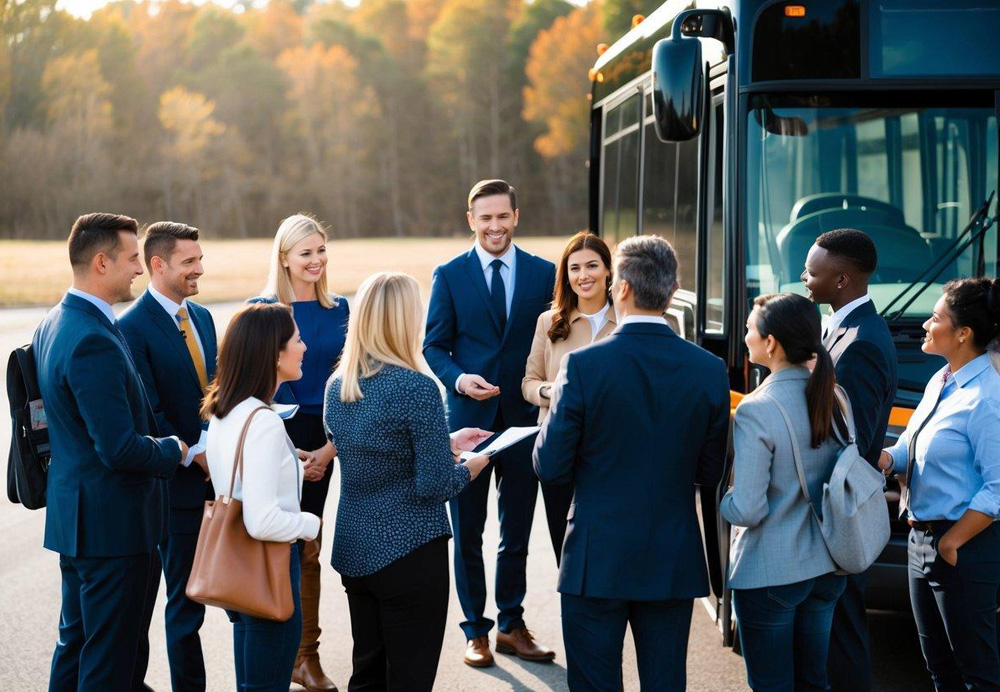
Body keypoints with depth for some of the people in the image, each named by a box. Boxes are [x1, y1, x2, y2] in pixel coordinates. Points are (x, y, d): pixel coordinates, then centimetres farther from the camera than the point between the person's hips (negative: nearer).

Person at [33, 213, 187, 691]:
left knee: (76, 641, 21)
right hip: (111, 521, -10)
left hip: (72, 513, 10)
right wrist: (176, 452, -9)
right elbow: (120, 449, -27)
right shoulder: (94, 341, -24)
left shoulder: (54, 324, 8)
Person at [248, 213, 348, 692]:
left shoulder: (338, 309, 8)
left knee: (308, 548, 9)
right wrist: (295, 452, -10)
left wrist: (331, 445, -3)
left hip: (322, 441, 4)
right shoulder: (262, 309, -6)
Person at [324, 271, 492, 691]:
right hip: (409, 552, -6)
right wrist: (470, 468, 2)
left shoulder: (337, 386, 4)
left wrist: (446, 443, 22)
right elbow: (436, 485, -18)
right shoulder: (417, 388, -18)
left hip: (354, 552, 7)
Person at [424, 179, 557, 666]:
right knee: (468, 532, 6)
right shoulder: (449, 275, 1)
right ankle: (475, 630, 17)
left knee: (517, 531, 11)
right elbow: (433, 345, 1)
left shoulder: (544, 274, 4)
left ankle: (511, 625, 23)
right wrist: (459, 379, -18)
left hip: (524, 418, 1)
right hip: (468, 418, -1)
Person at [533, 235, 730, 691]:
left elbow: (550, 468, -9)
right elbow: (710, 473, 4)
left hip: (597, 562, -3)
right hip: (675, 564, 3)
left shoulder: (583, 366, -14)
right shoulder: (710, 371, -4)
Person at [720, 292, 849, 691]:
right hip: (826, 567, 7)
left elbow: (748, 510, -20)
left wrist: (717, 501, -1)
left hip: (769, 573, -7)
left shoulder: (756, 411, -20)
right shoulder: (834, 399, 0)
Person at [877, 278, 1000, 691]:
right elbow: (910, 446, 15)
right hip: (922, 540, 9)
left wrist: (952, 541, -18)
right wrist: (887, 459, -6)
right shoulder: (940, 382, 7)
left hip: (966, 548, -9)